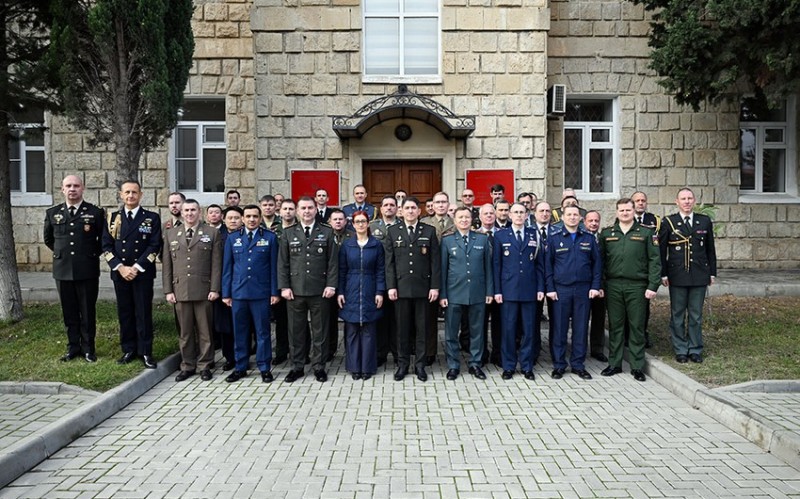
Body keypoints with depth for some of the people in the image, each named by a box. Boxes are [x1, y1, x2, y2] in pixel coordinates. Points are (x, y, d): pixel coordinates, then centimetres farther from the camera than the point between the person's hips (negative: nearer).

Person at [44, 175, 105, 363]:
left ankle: (88, 348, 16)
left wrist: (93, 254, 4)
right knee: (69, 312, 10)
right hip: (63, 270, 3)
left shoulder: (96, 212, -2)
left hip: (88, 270, -3)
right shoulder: (52, 213, 7)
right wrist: (62, 253, 16)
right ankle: (73, 347, 21)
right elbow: (48, 239, 21)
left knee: (88, 312, 5)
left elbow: (103, 239, 7)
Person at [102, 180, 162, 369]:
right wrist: (120, 267, -9)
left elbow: (155, 246, -5)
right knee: (124, 312, 8)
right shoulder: (112, 218, 9)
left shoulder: (152, 218, 2)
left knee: (144, 312, 0)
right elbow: (106, 246, 4)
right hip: (119, 272, 3)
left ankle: (145, 352, 8)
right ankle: (128, 350, 18)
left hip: (143, 273, -2)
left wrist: (137, 267, -12)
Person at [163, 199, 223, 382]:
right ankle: (187, 366, 19)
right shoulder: (170, 234, 12)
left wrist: (215, 289, -7)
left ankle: (205, 366, 16)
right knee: (185, 331, 8)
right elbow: (166, 265, 10)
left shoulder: (212, 233, 4)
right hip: (180, 290, 2)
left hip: (203, 290, -2)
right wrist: (168, 290, 3)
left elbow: (216, 264, -1)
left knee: (205, 330, 5)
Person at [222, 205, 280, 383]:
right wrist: (226, 293, 5)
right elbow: (227, 267, 9)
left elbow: (273, 267, 2)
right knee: (240, 332, 9)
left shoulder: (270, 238, 4)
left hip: (261, 293, -2)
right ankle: (240, 368, 20)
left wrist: (274, 292, -2)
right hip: (238, 292, 2)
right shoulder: (232, 238, 9)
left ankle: (265, 368, 13)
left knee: (262, 331, 3)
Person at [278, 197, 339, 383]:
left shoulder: (327, 232, 4)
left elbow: (333, 262, 1)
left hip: (320, 291, -1)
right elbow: (283, 263, 5)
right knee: (296, 330, 7)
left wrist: (331, 285, -7)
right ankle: (297, 366, 20)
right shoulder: (288, 233, 8)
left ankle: (318, 367, 18)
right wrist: (284, 286, -2)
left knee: (320, 331, 6)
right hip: (295, 291, 1)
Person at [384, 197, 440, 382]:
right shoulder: (393, 231, 5)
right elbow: (389, 261, 2)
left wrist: (435, 286, -5)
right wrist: (391, 286, -5)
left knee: (421, 328, 6)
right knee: (402, 328, 7)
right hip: (401, 287, 0)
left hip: (423, 287, 0)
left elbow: (435, 261, 1)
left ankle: (420, 365, 17)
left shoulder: (429, 231, 3)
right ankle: (402, 364, 18)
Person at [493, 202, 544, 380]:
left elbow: (540, 264, 8)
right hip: (508, 290, -1)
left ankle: (527, 366, 18)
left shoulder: (534, 235, 8)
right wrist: (497, 290, -3)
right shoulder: (500, 235, 4)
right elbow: (496, 264, 2)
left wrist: (540, 288, 1)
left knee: (529, 329, 6)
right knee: (508, 329, 3)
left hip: (529, 290, 1)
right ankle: (508, 366, 14)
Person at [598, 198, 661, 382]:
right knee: (615, 325, 8)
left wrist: (653, 286, -6)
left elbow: (654, 261, 1)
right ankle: (614, 364, 17)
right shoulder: (606, 233, 8)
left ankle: (637, 367, 13)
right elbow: (600, 260, 9)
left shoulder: (646, 233, 4)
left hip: (637, 286, -1)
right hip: (613, 286, 2)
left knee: (637, 327, 4)